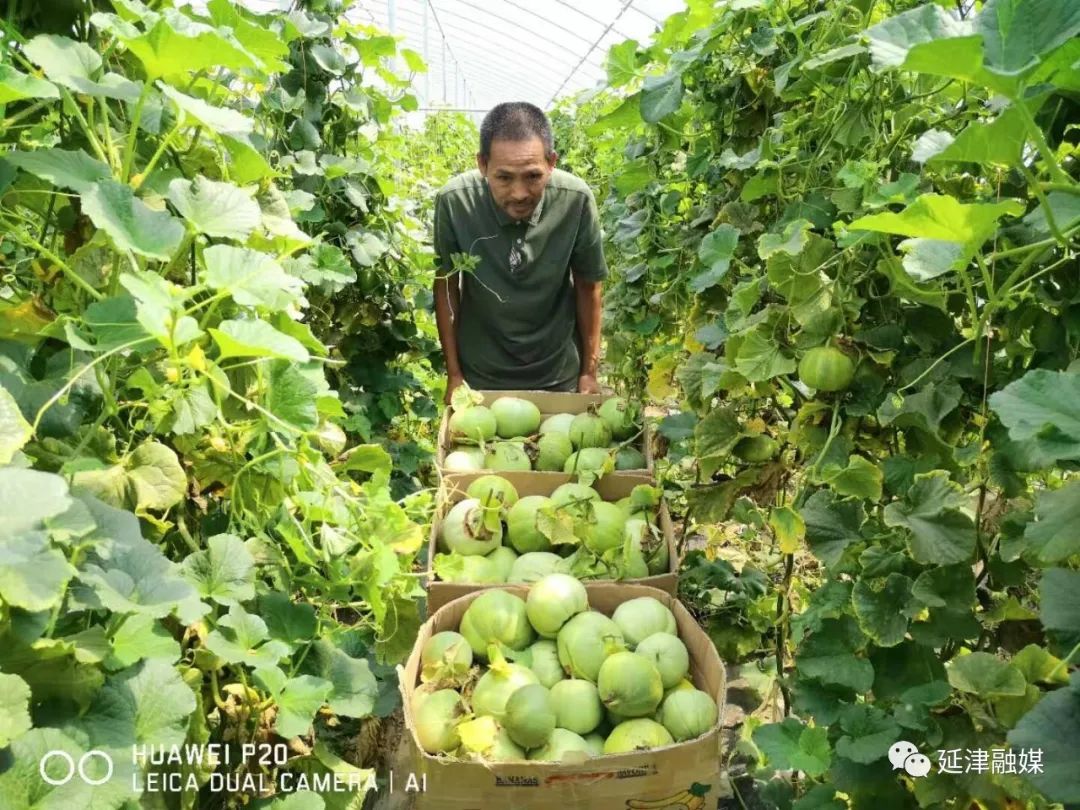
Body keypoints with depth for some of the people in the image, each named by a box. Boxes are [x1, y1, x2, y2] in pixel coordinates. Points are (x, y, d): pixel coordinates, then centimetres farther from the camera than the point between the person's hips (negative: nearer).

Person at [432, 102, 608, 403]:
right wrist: (453, 373, -2)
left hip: (558, 375, 1)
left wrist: (589, 371, 0)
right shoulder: (454, 201, -21)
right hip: (480, 376, 0)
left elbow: (588, 286, -5)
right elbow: (446, 286, -7)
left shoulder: (576, 200, -20)